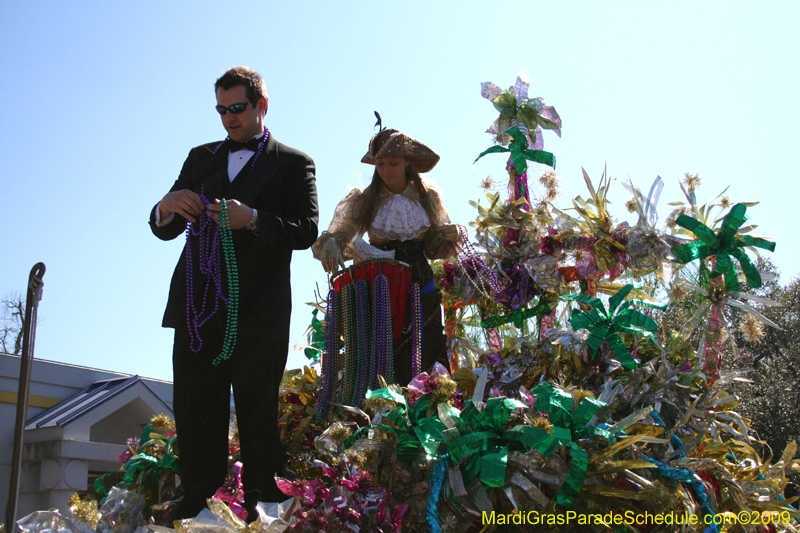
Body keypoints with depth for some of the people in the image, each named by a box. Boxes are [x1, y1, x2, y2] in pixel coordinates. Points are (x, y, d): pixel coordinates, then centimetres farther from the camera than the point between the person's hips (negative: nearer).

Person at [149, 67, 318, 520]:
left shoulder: (293, 163, 9)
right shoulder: (201, 157, 22)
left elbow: (307, 231, -4)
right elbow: (164, 230, 18)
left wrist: (253, 219, -20)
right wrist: (168, 206, -6)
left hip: (257, 311, -4)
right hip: (198, 308, 4)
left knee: (257, 417, -1)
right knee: (194, 415, 2)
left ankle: (260, 508, 5)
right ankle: (197, 508, 8)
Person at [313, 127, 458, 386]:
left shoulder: (427, 196, 5)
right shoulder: (364, 200, 1)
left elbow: (436, 246, 11)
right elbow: (339, 234, -6)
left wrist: (448, 234, -10)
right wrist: (331, 243, -28)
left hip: (422, 289, 1)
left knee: (427, 363, 0)